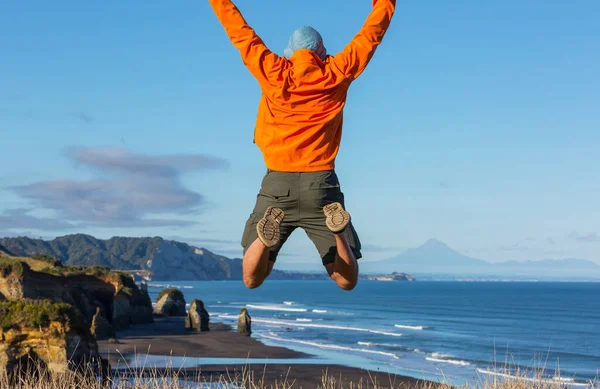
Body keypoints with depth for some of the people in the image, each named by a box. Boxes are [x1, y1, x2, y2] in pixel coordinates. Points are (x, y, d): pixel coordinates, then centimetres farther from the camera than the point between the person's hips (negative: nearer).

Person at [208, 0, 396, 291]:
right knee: (346, 280, 5)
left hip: (277, 184, 0)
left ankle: (268, 230, -22)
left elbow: (237, 29, 15)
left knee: (252, 280, 8)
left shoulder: (272, 71, 5)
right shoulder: (336, 73, 5)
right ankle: (337, 226, -24)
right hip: (320, 185, 0)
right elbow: (372, 32, 16)